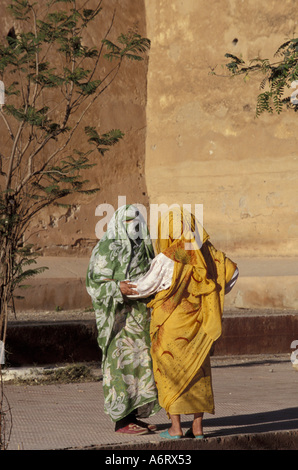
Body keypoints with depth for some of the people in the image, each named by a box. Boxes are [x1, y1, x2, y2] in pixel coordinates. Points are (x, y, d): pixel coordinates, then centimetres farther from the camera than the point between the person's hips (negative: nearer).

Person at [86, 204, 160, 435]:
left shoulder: (143, 248, 14)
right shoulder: (106, 249, -8)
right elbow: (95, 283, -12)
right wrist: (118, 288, -27)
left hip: (141, 316, 8)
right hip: (118, 316, -7)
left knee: (140, 362, 8)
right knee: (121, 363, -7)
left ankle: (133, 416, 16)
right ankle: (121, 420, -2)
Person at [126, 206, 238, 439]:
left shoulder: (167, 258, -16)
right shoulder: (205, 251, 0)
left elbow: (145, 286, -8)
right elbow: (232, 271, 5)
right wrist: (211, 297, 15)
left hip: (170, 322, -5)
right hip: (196, 321, 5)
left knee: (170, 372, 4)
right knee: (197, 371, 12)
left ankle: (176, 428, 3)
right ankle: (198, 427, 12)